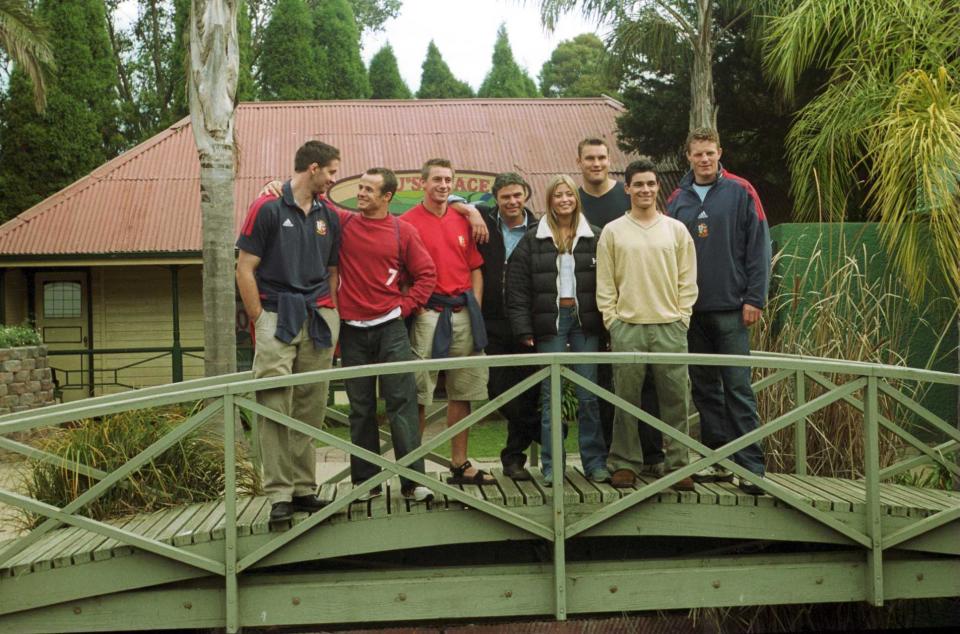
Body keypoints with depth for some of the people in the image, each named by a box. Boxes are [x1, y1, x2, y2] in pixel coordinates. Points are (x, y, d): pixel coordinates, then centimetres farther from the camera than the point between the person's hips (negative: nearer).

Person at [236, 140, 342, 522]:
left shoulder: (328, 217, 15)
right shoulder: (267, 209, -2)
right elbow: (245, 268, -3)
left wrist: (332, 320, 11)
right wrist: (259, 320, -7)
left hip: (319, 321, 5)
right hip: (277, 317, -5)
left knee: (310, 411, 7)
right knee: (274, 410, -8)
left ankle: (305, 489, 13)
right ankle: (279, 495, -5)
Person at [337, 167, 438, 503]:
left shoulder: (403, 231, 1)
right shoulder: (342, 223, 4)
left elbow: (426, 273, 4)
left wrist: (404, 306, -2)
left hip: (390, 327, -1)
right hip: (352, 330, 2)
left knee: (402, 402, -6)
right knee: (360, 408, 8)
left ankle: (413, 481, -3)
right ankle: (366, 481, 15)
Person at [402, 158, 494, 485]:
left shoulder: (462, 221, 14)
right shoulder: (408, 222, -3)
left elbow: (476, 268, 16)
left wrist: (474, 307, 6)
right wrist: (416, 307, -11)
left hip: (462, 314, 6)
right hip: (427, 314, -6)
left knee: (462, 392, 9)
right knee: (418, 394, -4)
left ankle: (459, 464, 18)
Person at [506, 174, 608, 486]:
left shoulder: (594, 238, 6)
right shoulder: (533, 240, 4)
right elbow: (517, 288, 1)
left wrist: (606, 323, -1)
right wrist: (524, 330, -5)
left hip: (585, 322, 0)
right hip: (550, 321, 0)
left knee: (589, 395, 2)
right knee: (550, 396, 3)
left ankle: (595, 462, 11)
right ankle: (552, 466, 10)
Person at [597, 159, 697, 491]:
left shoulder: (676, 230, 9)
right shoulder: (612, 231, 6)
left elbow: (687, 281, 9)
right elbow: (605, 284, 5)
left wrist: (682, 318, 1)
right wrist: (612, 321, -2)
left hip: (670, 327, 1)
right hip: (627, 328, -1)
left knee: (675, 398, 2)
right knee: (626, 398, 2)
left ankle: (678, 464, 10)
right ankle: (625, 463, 12)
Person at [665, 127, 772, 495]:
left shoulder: (740, 193, -1)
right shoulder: (677, 200, 9)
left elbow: (759, 247, -4)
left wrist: (754, 298, -10)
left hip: (730, 309, -4)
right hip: (690, 310, 4)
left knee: (738, 388, -5)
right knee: (704, 389, 9)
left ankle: (751, 467, -1)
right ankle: (718, 461, 18)